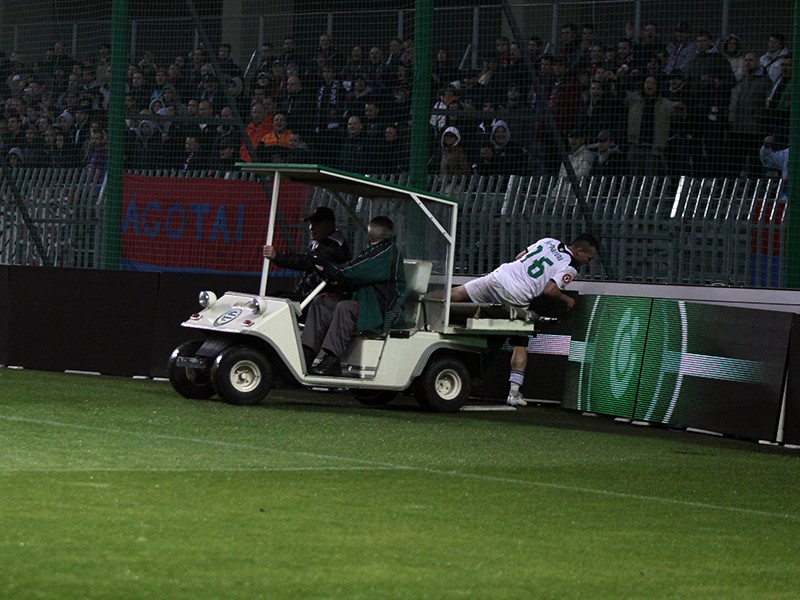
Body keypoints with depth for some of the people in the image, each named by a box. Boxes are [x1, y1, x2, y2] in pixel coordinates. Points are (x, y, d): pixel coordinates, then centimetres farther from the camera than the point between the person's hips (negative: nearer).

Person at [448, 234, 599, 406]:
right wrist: (567, 300, 5)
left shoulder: (549, 242, 14)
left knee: (457, 293, 9)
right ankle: (514, 392, 2)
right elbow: (550, 291, -13)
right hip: (515, 297, -4)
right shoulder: (569, 268, -4)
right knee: (520, 345, 6)